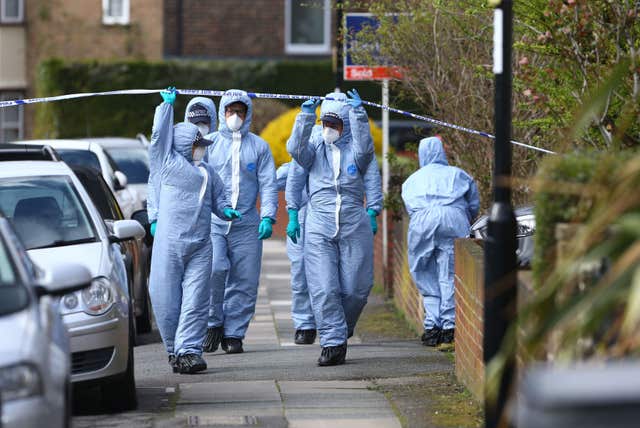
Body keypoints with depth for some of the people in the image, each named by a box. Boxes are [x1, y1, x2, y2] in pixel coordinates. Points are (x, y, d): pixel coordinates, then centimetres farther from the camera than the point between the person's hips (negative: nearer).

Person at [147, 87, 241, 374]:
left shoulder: (207, 172, 22)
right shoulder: (167, 163, 7)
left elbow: (218, 197, 29)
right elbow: (160, 134, 2)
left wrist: (226, 210, 8)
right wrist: (167, 104, 7)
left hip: (200, 245, 4)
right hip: (169, 243, -4)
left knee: (196, 299, -7)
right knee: (166, 299, -3)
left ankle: (189, 350, -9)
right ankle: (173, 350, 10)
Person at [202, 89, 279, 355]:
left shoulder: (259, 146, 12)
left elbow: (268, 184, 9)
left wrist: (268, 217, -4)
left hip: (247, 223, 2)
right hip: (212, 221, -2)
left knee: (244, 281, -1)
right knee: (214, 269, -21)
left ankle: (233, 334, 8)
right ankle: (213, 323, -3)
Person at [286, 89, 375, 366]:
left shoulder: (353, 150, 6)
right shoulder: (315, 147, 10)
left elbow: (364, 149, -16)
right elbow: (296, 149, -9)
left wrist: (358, 113, -22)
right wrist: (306, 116, -17)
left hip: (354, 227, 0)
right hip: (319, 227, 0)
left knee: (356, 288, 2)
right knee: (323, 289, -9)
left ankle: (340, 330, 25)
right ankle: (333, 343, -7)